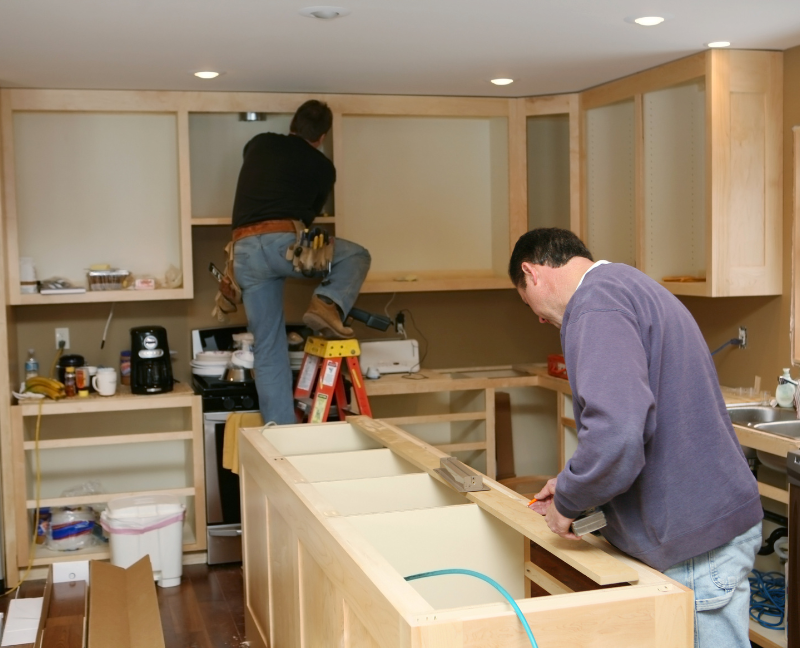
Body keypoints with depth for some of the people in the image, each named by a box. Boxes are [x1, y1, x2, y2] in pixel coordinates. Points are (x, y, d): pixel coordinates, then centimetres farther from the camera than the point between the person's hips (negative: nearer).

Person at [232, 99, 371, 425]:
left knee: (268, 349, 11)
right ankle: (327, 303, -8)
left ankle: (281, 430, 11)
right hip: (281, 242, -4)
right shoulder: (322, 166, 14)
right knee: (356, 256, 19)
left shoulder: (259, 144, 22)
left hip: (244, 251, 4)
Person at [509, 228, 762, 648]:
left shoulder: (597, 303, -18)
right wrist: (572, 485, 23)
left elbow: (616, 434, -32)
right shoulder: (627, 285, 16)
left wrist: (566, 501, -13)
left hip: (699, 543, -10)